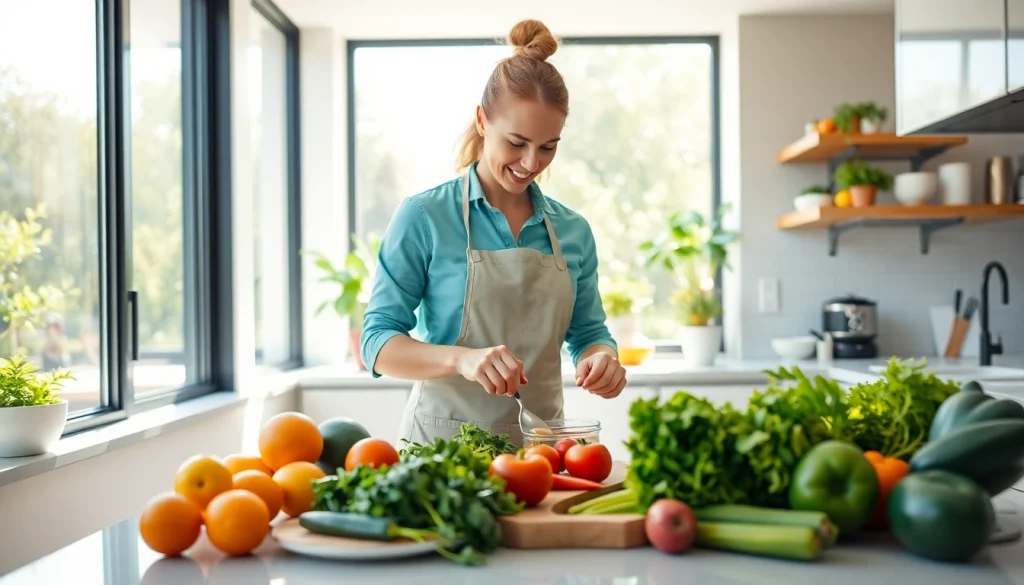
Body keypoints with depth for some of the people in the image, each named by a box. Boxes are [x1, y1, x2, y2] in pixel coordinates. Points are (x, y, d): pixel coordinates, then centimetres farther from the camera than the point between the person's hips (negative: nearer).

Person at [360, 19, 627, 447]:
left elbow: (588, 332, 15)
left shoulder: (573, 231, 7)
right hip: (441, 444, -5)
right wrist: (461, 358, -24)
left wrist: (601, 358, -8)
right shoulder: (423, 217, -4)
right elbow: (377, 343, -6)